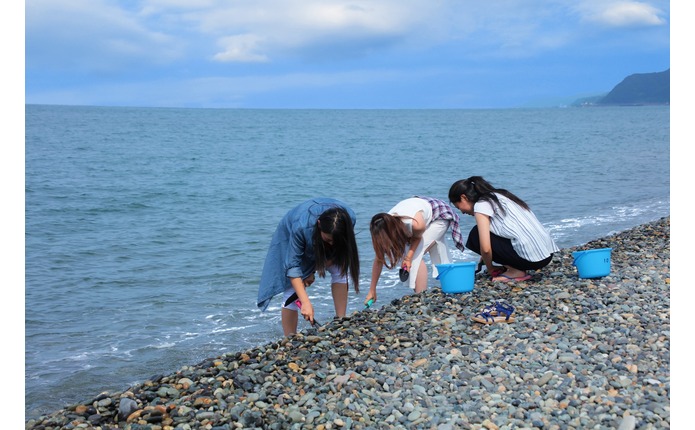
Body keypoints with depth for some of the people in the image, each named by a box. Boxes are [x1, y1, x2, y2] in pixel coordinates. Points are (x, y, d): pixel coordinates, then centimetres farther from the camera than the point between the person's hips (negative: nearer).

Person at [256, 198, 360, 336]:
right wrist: (305, 302, -45)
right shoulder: (300, 227, -44)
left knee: (340, 270, -17)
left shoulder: (349, 219, -33)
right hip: (291, 238, -4)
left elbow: (339, 250, -14)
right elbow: (293, 266, -38)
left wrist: (313, 271, -18)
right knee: (292, 290, -12)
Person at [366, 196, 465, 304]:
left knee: (416, 255, -20)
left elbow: (417, 237, -16)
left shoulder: (416, 224, -43)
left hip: (440, 217, -6)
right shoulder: (384, 227, -24)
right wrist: (372, 290, -13)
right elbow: (378, 260, -16)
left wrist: (409, 257, -27)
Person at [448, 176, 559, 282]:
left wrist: (490, 268, 4)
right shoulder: (498, 196, 21)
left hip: (532, 258, -9)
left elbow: (486, 248, -14)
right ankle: (518, 268, 10)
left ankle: (516, 271, -2)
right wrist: (485, 258, 30)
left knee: (476, 236, 0)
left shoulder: (481, 205, -6)